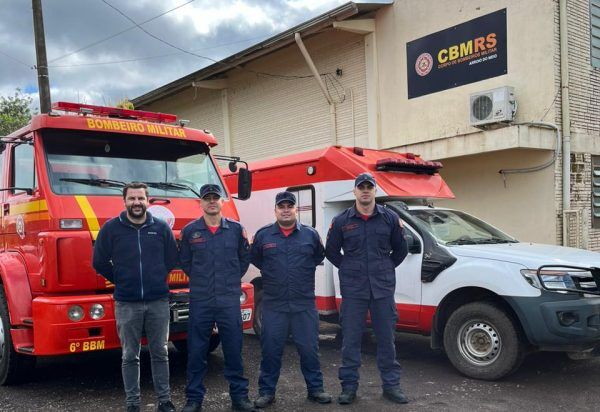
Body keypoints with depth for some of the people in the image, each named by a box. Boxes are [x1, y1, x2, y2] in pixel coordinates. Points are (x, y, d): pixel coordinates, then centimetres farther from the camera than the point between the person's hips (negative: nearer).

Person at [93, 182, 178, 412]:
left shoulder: (161, 228, 3)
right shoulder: (111, 228, 0)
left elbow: (172, 259, 13)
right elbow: (100, 262, 6)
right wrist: (121, 281, 11)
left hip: (158, 301, 1)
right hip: (126, 304, -1)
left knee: (160, 354, 8)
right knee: (130, 356, 6)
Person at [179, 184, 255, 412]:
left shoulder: (236, 229, 3)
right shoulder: (190, 231, 2)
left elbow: (245, 258, 12)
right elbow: (184, 262, 11)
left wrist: (232, 278, 9)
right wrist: (200, 280, 9)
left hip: (230, 300, 0)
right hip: (200, 301, 0)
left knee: (233, 349, 6)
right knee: (196, 352, 6)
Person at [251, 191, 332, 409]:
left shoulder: (310, 234, 4)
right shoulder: (263, 235, 3)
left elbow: (319, 256, 18)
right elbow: (254, 258, 16)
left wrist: (305, 270, 11)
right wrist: (270, 272, 11)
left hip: (304, 303, 0)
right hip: (273, 304, 0)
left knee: (309, 348, 6)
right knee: (271, 349, 5)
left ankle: (315, 388, 20)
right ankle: (266, 392, 17)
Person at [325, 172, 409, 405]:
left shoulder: (390, 218, 3)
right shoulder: (341, 221, 1)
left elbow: (400, 249, 13)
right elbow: (331, 251, 10)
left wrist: (386, 269, 10)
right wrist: (349, 270, 8)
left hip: (383, 288, 1)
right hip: (353, 289, -1)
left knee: (386, 338, 9)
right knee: (350, 339, 4)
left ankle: (391, 384, 20)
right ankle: (349, 386, 15)